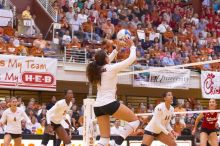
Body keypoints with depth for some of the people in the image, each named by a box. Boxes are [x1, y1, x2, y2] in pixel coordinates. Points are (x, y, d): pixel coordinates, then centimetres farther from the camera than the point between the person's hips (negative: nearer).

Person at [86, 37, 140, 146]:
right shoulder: (111, 68, -8)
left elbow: (105, 62, 35)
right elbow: (131, 58, -2)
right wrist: (132, 46, 14)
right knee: (135, 120, 7)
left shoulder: (97, 69, 11)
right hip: (109, 104, -7)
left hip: (98, 107, 7)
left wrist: (117, 49, 36)